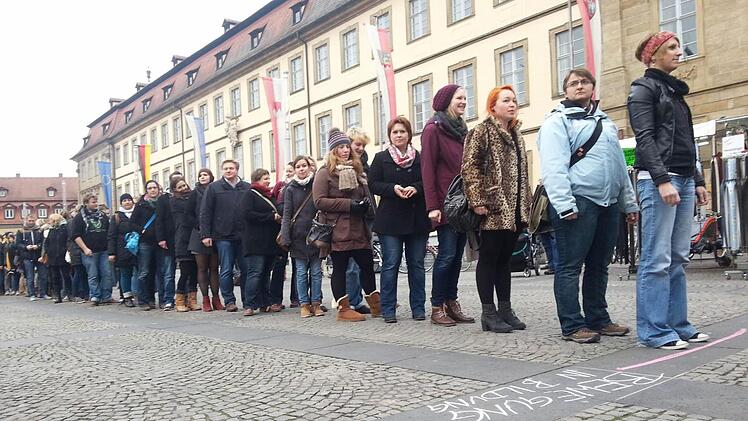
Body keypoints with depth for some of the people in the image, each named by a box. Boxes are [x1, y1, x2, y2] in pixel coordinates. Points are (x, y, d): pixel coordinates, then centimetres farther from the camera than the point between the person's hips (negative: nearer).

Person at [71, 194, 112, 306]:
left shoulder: (103, 215, 15)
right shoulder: (80, 217, 1)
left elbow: (109, 232, 21)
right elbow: (76, 236, -4)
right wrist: (85, 249, -12)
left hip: (104, 251, 4)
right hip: (90, 252, -4)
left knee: (107, 274, -1)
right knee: (93, 276, -2)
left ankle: (106, 297, 4)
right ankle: (95, 297, 4)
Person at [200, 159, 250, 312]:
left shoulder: (247, 188, 7)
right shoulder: (213, 187, 4)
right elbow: (205, 212, 2)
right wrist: (205, 234, -5)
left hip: (243, 236, 2)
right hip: (223, 236, -1)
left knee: (246, 269, 4)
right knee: (226, 270, 2)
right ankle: (229, 301, 10)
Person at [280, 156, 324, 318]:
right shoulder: (291, 189, 5)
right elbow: (287, 215, 2)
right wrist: (286, 238, -8)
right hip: (298, 236, 0)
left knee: (316, 271, 4)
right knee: (301, 272, 3)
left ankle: (316, 303, 13)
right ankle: (305, 304, 10)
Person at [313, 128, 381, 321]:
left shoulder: (356, 170, 18)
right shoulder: (325, 172, -4)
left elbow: (366, 194, 27)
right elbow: (319, 200, -13)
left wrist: (366, 203, 2)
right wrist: (349, 204, -18)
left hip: (359, 229, 7)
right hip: (338, 231, -6)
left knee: (367, 265, 8)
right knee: (340, 268, 0)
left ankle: (376, 305, 20)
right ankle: (343, 309, 8)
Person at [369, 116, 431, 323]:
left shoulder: (420, 158, 9)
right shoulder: (381, 158, 7)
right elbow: (373, 184, 1)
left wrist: (416, 188, -12)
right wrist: (393, 188, -15)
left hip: (417, 219, 2)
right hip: (390, 219, -1)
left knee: (417, 264, 6)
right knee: (390, 264, -1)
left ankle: (418, 308, 15)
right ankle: (388, 309, 6)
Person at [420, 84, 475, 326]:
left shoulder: (461, 130, 18)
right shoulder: (433, 129, -4)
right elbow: (427, 169, -10)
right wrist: (432, 206, -17)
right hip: (446, 203, -7)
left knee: (457, 255, 8)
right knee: (447, 255, -6)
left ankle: (452, 304, 15)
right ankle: (437, 308, 2)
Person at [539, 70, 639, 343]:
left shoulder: (605, 122, 24)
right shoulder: (557, 121, 0)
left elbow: (620, 165, 25)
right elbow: (553, 167, -12)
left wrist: (629, 203, 19)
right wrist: (565, 205, -22)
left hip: (609, 202, 8)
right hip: (578, 202, -7)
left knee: (599, 266, 12)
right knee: (570, 266, -4)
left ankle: (598, 320, 21)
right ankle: (572, 326, 0)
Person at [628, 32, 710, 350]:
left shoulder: (674, 91, 24)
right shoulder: (644, 88, -1)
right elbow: (645, 138, -12)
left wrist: (697, 180, 18)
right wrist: (662, 180, -20)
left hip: (684, 179, 8)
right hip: (657, 179, -8)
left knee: (678, 258, 7)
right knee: (658, 259, -9)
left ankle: (677, 324, 13)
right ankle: (653, 330, -5)